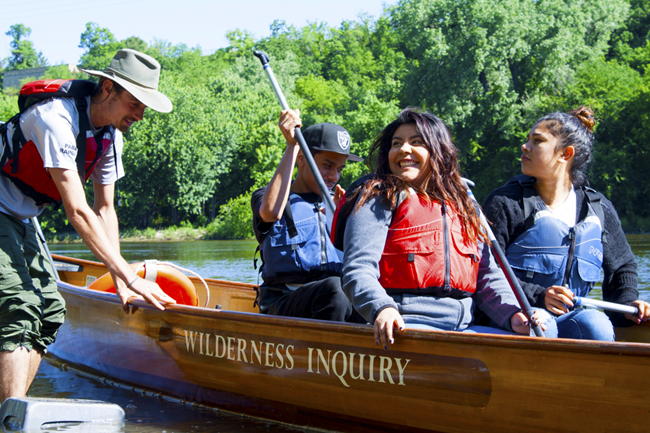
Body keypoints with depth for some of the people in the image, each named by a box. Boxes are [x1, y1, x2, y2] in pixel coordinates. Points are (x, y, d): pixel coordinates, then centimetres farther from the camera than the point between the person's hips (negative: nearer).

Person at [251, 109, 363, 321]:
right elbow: (271, 211, -19)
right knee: (332, 288, -37)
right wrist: (291, 146, -14)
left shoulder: (332, 205, 25)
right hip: (283, 303, -4)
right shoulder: (266, 197, 9)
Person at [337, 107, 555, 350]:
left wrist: (513, 315, 0)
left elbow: (487, 276, 21)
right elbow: (358, 270, -4)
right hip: (401, 328, -6)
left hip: (463, 326, 6)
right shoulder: (379, 198, 9)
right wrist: (381, 308, -26)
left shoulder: (461, 208, 26)